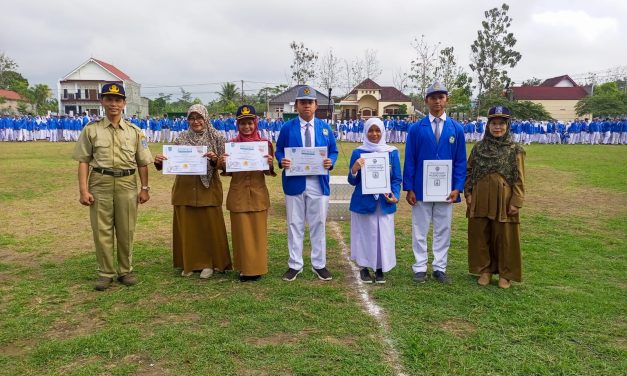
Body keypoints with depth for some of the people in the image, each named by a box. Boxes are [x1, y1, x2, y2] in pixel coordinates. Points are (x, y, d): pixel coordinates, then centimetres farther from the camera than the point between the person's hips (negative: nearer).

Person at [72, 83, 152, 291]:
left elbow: (142, 162, 9)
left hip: (127, 184, 1)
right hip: (100, 183, -1)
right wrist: (83, 190, -5)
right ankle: (105, 273, 15)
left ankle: (125, 271, 21)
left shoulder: (134, 131, 8)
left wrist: (145, 188, 3)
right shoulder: (91, 130, 4)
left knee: (126, 231, 7)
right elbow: (83, 161, 2)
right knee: (102, 231, 3)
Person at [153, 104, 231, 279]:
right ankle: (188, 263, 23)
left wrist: (214, 159, -23)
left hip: (208, 188, -2)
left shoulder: (216, 138, 0)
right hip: (185, 189, 2)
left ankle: (209, 263, 19)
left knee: (209, 226, 3)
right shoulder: (181, 138, 5)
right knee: (186, 226, 8)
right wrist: (159, 162, -15)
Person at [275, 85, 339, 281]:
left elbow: (333, 152, 10)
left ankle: (319, 264, 20)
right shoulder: (287, 128, 3)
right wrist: (282, 161, -16)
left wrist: (330, 162, -12)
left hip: (318, 184, 1)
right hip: (294, 183, -1)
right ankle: (295, 265, 18)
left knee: (318, 225, 8)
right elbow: (279, 151, 6)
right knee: (295, 225, 6)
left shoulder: (325, 127, 7)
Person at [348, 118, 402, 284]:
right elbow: (352, 181, 1)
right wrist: (354, 169, -20)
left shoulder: (392, 152, 2)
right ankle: (364, 267, 21)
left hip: (384, 203, 1)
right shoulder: (358, 153, 0)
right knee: (365, 234, 5)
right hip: (363, 202, -1)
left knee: (384, 235, 4)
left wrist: (395, 196, -11)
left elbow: (397, 179, 5)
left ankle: (380, 268, 20)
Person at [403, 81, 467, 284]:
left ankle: (440, 268, 21)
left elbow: (460, 160, 4)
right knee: (420, 230, 6)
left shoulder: (456, 129, 3)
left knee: (443, 230, 9)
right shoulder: (416, 128, -1)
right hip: (421, 189, -1)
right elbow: (409, 160, -1)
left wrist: (457, 188, -5)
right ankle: (420, 268, 17)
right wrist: (409, 188, -6)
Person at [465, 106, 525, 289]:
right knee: (481, 235, 9)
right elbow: (469, 172, 9)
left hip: (504, 200, -2)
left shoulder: (516, 150, -3)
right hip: (480, 199, 3)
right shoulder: (478, 147, 4)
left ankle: (505, 273, 22)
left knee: (504, 237, 6)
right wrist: (468, 193, 1)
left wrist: (516, 202, -9)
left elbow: (519, 179, -4)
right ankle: (485, 269, 25)